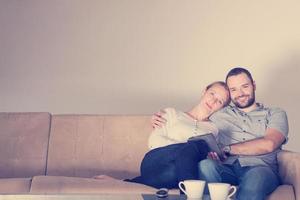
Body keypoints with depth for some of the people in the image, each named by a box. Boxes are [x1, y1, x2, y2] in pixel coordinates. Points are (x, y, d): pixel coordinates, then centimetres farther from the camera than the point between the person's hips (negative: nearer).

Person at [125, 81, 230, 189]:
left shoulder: (213, 129, 28)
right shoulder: (172, 114, 22)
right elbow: (153, 141, 6)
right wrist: (189, 147, -8)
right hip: (156, 163, -1)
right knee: (199, 145, -32)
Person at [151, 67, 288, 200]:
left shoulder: (275, 114, 18)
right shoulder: (219, 115, 25)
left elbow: (268, 145, -3)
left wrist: (227, 149, -3)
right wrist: (161, 122, 9)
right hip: (227, 169, 2)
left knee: (256, 175, -40)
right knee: (206, 164, -34)